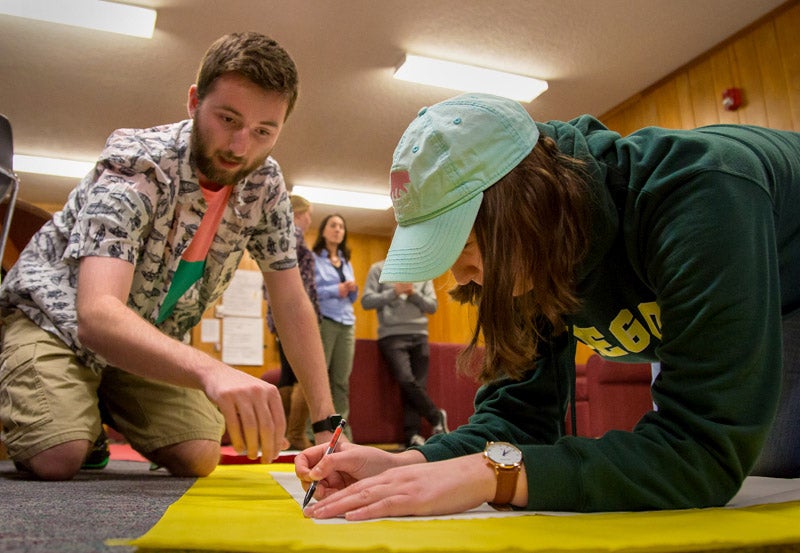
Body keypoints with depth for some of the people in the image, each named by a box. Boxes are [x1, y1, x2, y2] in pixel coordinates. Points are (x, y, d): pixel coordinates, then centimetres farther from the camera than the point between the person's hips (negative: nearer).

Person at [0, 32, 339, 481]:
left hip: (151, 338, 5)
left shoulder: (265, 184, -14)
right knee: (58, 460, -25)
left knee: (199, 459, -11)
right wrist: (211, 371, -62)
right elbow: (97, 314, -43)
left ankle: (101, 408, 17)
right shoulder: (136, 165, -30)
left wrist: (328, 422, -17)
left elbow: (292, 304, -10)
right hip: (56, 315, -4)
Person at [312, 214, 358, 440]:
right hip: (322, 322, -5)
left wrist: (352, 289, 3)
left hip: (347, 323, 5)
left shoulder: (346, 262, 23)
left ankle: (342, 429, 6)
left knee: (342, 379, 2)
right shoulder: (313, 258, 4)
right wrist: (336, 290, -11)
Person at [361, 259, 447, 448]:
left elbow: (433, 306, 11)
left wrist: (414, 294, -6)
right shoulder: (379, 269, 7)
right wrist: (394, 292, -9)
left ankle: (412, 435, 3)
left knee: (418, 385, -3)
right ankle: (436, 416, 2)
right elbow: (366, 301, -1)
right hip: (392, 336, -3)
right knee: (406, 380, -18)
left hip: (419, 336, 3)